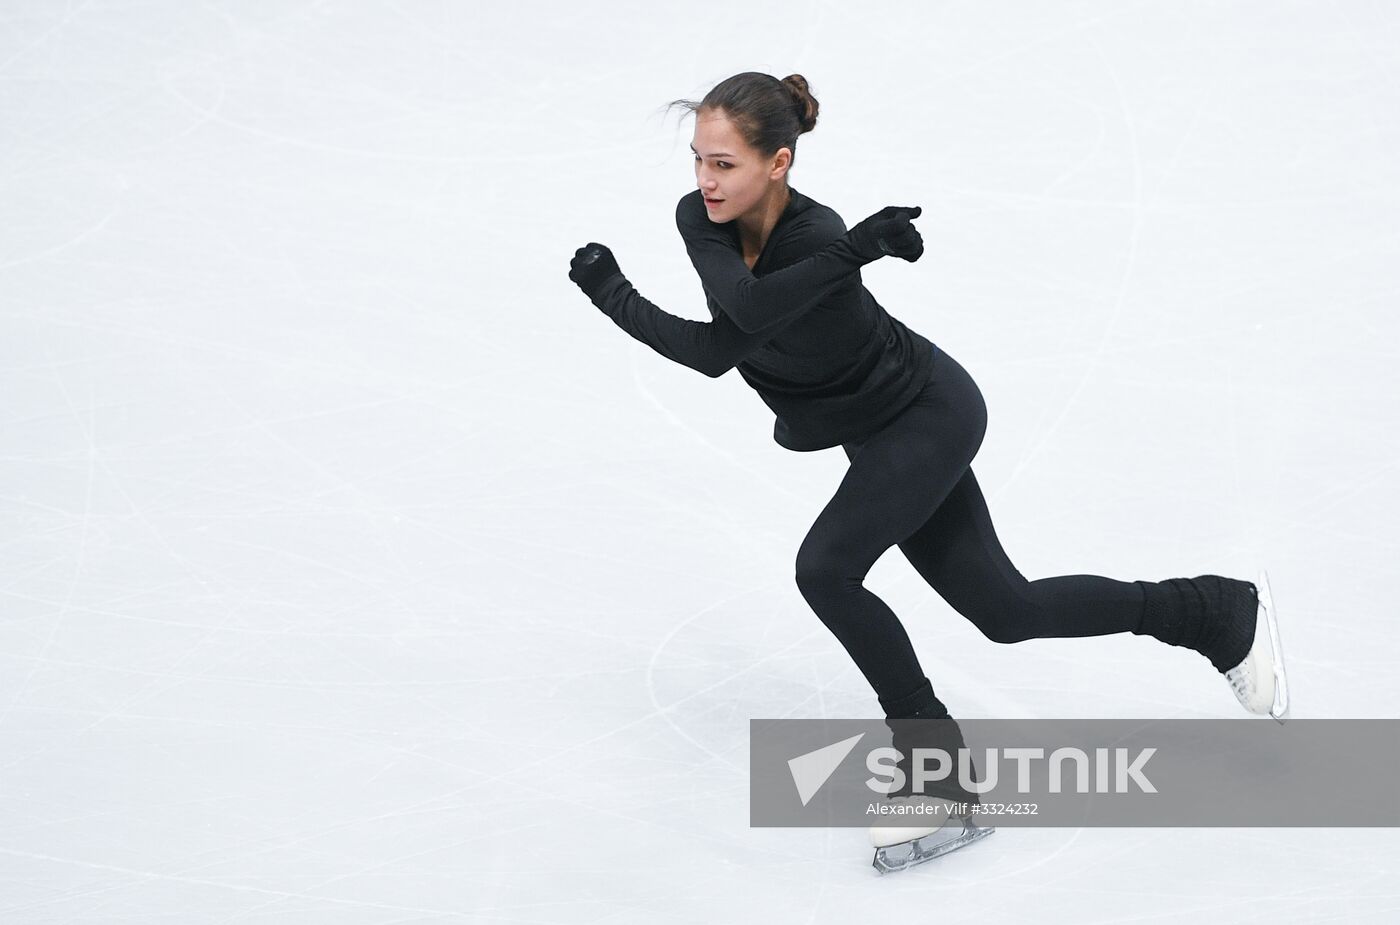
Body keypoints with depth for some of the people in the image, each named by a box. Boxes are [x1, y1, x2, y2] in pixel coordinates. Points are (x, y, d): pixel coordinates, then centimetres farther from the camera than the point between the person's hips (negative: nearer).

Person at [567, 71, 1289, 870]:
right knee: (1005, 608, 12)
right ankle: (1225, 615, 29)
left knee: (827, 569, -20)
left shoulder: (815, 236, -33)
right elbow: (740, 302, -31)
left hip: (929, 416, -8)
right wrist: (850, 251, -38)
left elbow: (715, 351, -41)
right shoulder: (701, 218, -12)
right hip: (880, 431, 8)